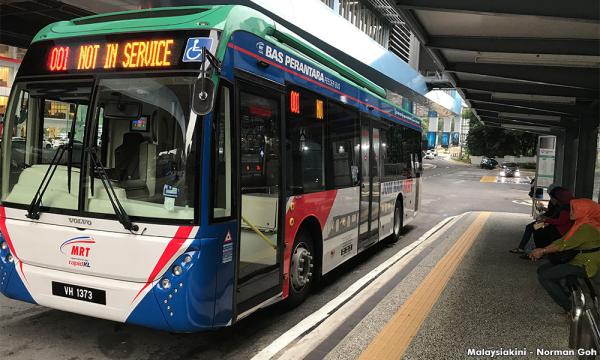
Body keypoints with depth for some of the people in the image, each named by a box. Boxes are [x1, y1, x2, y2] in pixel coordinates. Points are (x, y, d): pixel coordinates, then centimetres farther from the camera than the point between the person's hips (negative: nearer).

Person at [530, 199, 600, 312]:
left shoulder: (587, 228, -22)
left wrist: (543, 251, -12)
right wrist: (542, 250, -3)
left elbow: (565, 245, -23)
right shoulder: (581, 223, 10)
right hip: (576, 260, 10)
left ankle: (571, 308, -7)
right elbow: (563, 240, 6)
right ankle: (567, 297, 14)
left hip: (583, 266, -10)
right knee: (542, 270, 10)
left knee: (543, 277, -17)